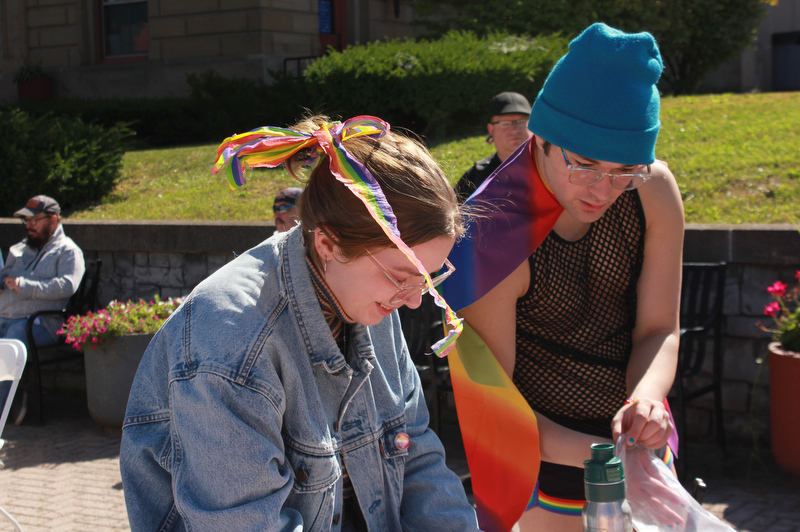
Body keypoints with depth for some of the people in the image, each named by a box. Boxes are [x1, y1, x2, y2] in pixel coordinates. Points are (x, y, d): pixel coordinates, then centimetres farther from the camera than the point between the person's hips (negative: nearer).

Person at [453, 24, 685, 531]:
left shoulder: (654, 189, -15)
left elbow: (660, 330, -7)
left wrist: (647, 398, -28)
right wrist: (597, 455, -34)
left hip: (635, 431, 5)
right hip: (550, 445, -5)